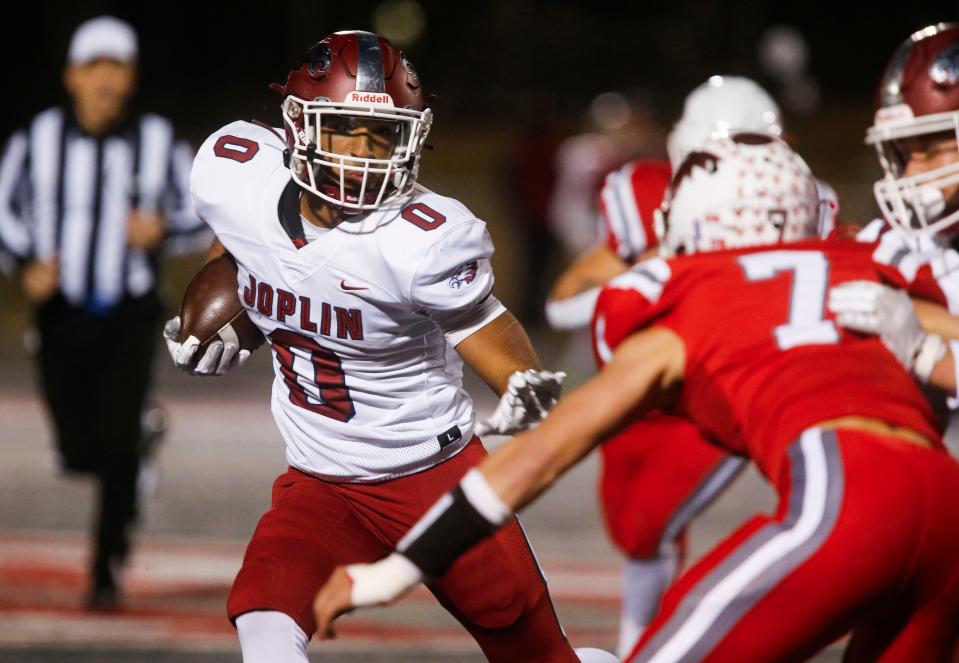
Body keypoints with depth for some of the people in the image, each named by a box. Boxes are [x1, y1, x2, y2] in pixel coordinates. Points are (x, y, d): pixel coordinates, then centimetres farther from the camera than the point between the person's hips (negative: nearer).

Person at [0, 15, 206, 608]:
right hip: (62, 313, 1)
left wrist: (163, 230, -16)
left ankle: (109, 565, 2)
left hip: (129, 319, -1)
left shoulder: (158, 142, -3)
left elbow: (199, 215, 6)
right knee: (79, 453, 3)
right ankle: (141, 438, 39)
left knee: (117, 444, -12)